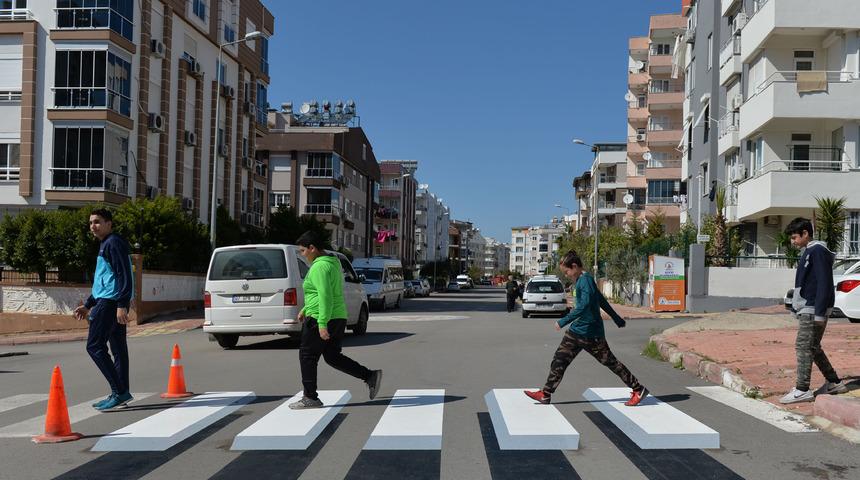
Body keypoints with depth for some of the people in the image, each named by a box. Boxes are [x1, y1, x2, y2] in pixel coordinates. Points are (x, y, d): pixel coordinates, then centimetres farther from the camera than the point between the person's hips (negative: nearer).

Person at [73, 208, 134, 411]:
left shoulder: (114, 243, -10)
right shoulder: (105, 245, 21)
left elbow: (124, 275, -19)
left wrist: (122, 305, -25)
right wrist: (88, 305, 29)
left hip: (111, 302, -10)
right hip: (107, 302, 10)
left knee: (95, 346, -10)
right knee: (118, 347, 10)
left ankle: (119, 392, -10)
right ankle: (121, 393, 14)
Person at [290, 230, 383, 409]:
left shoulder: (319, 267, -16)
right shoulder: (332, 263, 15)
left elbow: (325, 297, -25)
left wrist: (322, 324, -27)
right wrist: (305, 309, 27)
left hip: (319, 320, -10)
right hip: (337, 318, 10)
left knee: (307, 356, 3)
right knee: (333, 357, 15)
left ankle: (310, 398, 9)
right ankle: (370, 376, 9)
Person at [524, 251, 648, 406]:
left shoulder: (585, 280, -18)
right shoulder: (582, 280, 12)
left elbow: (584, 305, -30)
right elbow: (602, 301, 20)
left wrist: (563, 321, -28)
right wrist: (617, 318, 28)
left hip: (590, 333, -10)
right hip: (577, 330, 10)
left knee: (610, 361, 1)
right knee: (559, 359, 6)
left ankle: (638, 389, 14)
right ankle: (546, 394, 12)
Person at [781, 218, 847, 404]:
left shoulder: (818, 251, -13)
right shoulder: (808, 252, 17)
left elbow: (824, 283, -19)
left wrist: (820, 312, -21)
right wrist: (798, 308, 21)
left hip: (813, 310, -10)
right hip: (807, 309, 10)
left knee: (803, 347, -9)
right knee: (812, 347, 15)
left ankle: (802, 390, -7)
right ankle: (834, 383, 25)